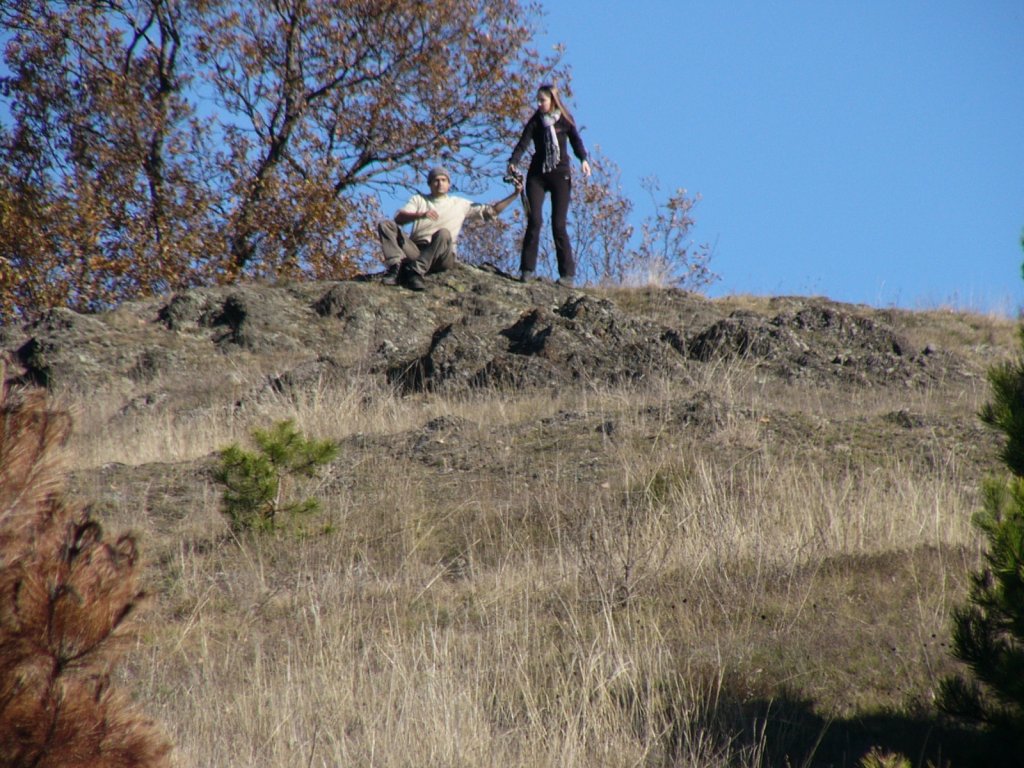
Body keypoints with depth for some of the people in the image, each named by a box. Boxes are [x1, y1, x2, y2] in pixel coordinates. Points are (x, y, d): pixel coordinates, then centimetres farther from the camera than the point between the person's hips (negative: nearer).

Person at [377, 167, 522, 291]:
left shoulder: (460, 204, 23)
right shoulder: (418, 200, 23)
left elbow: (491, 211, 20)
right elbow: (399, 219, 4)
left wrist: (514, 195, 9)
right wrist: (421, 215, -15)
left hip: (440, 256, -1)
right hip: (415, 250, 1)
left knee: (443, 233, -35)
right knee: (386, 225, -18)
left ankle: (416, 270, -47)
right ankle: (396, 266, -41)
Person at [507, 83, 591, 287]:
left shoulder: (565, 121, 4)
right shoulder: (535, 122, 4)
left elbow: (576, 140, -2)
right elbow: (523, 144, -7)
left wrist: (583, 159, -20)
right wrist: (513, 162, -24)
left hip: (560, 174, -1)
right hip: (537, 175, 1)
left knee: (558, 225, -5)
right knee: (534, 220, -11)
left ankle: (568, 273, 0)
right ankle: (527, 270, -7)